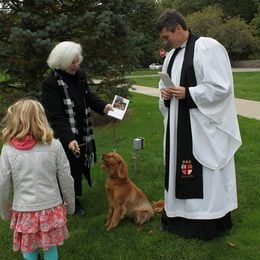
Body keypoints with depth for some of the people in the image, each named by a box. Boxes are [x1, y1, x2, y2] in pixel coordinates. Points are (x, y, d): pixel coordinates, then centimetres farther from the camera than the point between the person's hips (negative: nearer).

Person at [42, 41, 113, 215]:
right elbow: (56, 116, -25)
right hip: (66, 137, -7)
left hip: (83, 132, 7)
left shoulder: (80, 74, 1)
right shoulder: (51, 83, -21)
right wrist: (69, 139, -36)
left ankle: (74, 196, 39)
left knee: (81, 164, 19)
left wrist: (103, 106, -2)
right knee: (70, 168, 4)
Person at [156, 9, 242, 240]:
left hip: (203, 125, -8)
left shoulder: (208, 47, -13)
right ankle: (180, 215, 27)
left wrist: (187, 93, -18)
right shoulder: (172, 55, 13)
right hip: (179, 125, 8)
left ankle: (209, 221, 16)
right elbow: (166, 84, 23)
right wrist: (165, 92, 0)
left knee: (205, 173, 1)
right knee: (180, 168, 14)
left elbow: (221, 86, -18)